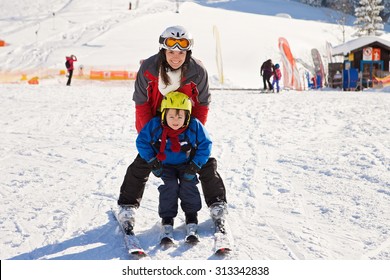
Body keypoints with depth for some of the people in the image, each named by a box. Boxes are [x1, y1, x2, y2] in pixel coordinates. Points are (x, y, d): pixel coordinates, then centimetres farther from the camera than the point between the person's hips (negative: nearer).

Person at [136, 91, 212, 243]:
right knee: (169, 186, -21)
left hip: (186, 165, 0)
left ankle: (191, 222, -9)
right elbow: (142, 141, -8)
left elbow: (205, 145, -11)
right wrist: (152, 161, -13)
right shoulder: (155, 125, -20)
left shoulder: (195, 126, -21)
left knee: (188, 185, -20)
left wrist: (195, 165, -17)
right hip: (165, 165, 0)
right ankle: (167, 222, -12)